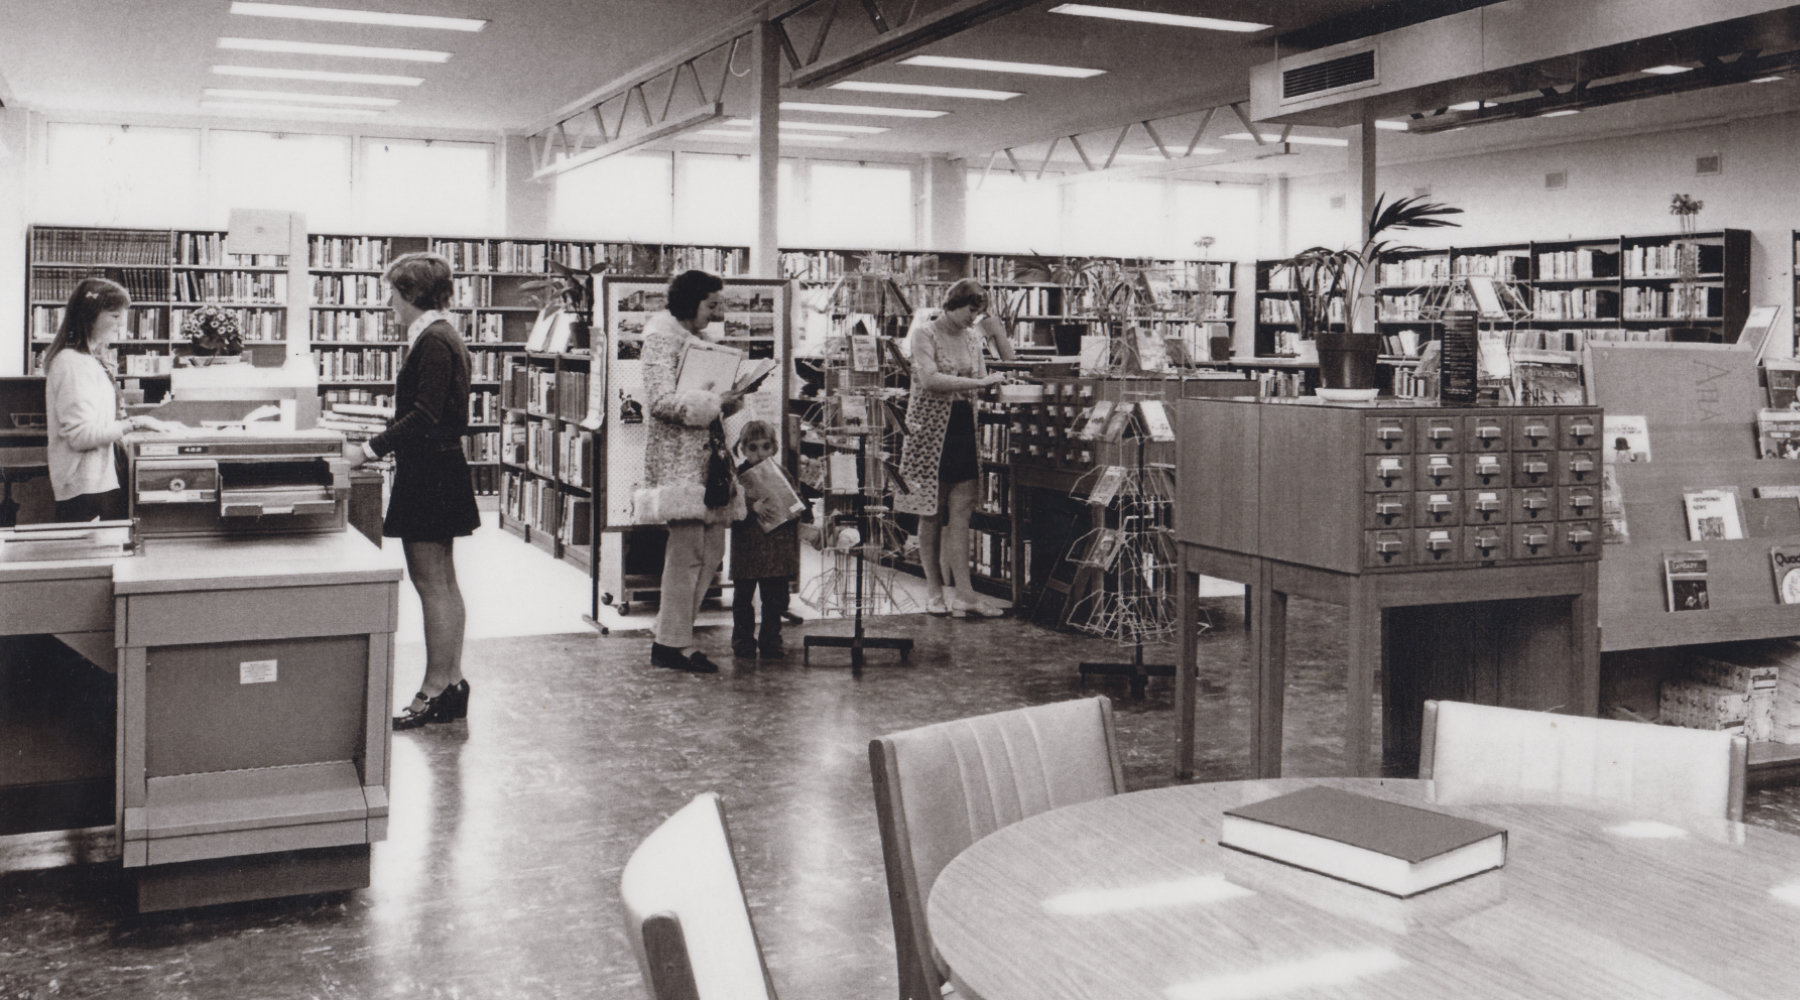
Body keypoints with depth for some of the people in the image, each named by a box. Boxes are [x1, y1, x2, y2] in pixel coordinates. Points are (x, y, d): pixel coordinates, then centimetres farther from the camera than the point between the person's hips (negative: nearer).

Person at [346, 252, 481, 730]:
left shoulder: (434, 341, -16)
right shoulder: (438, 336, 15)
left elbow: (425, 415, -23)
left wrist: (372, 449, -20)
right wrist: (385, 440, 17)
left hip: (431, 472, -11)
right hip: (435, 471, 11)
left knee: (433, 585, -5)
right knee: (442, 583, 13)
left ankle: (437, 688, 1)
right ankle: (452, 682, 19)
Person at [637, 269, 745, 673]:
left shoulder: (694, 341, 21)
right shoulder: (662, 338, -8)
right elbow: (661, 400, -19)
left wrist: (724, 403, 8)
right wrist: (715, 402, -18)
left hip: (706, 454, 9)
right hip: (678, 458, -9)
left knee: (712, 546, 6)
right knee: (687, 545, -10)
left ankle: (672, 632, 14)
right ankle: (673, 642, -3)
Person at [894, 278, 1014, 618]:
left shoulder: (972, 336, 13)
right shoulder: (924, 333, -4)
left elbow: (1008, 368, 16)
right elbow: (929, 379, -18)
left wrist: (997, 333, 2)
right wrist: (980, 382, -20)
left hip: (965, 430, 4)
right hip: (931, 432, -4)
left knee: (960, 512, -4)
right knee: (931, 515, 2)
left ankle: (961, 593, -7)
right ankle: (934, 590, 12)